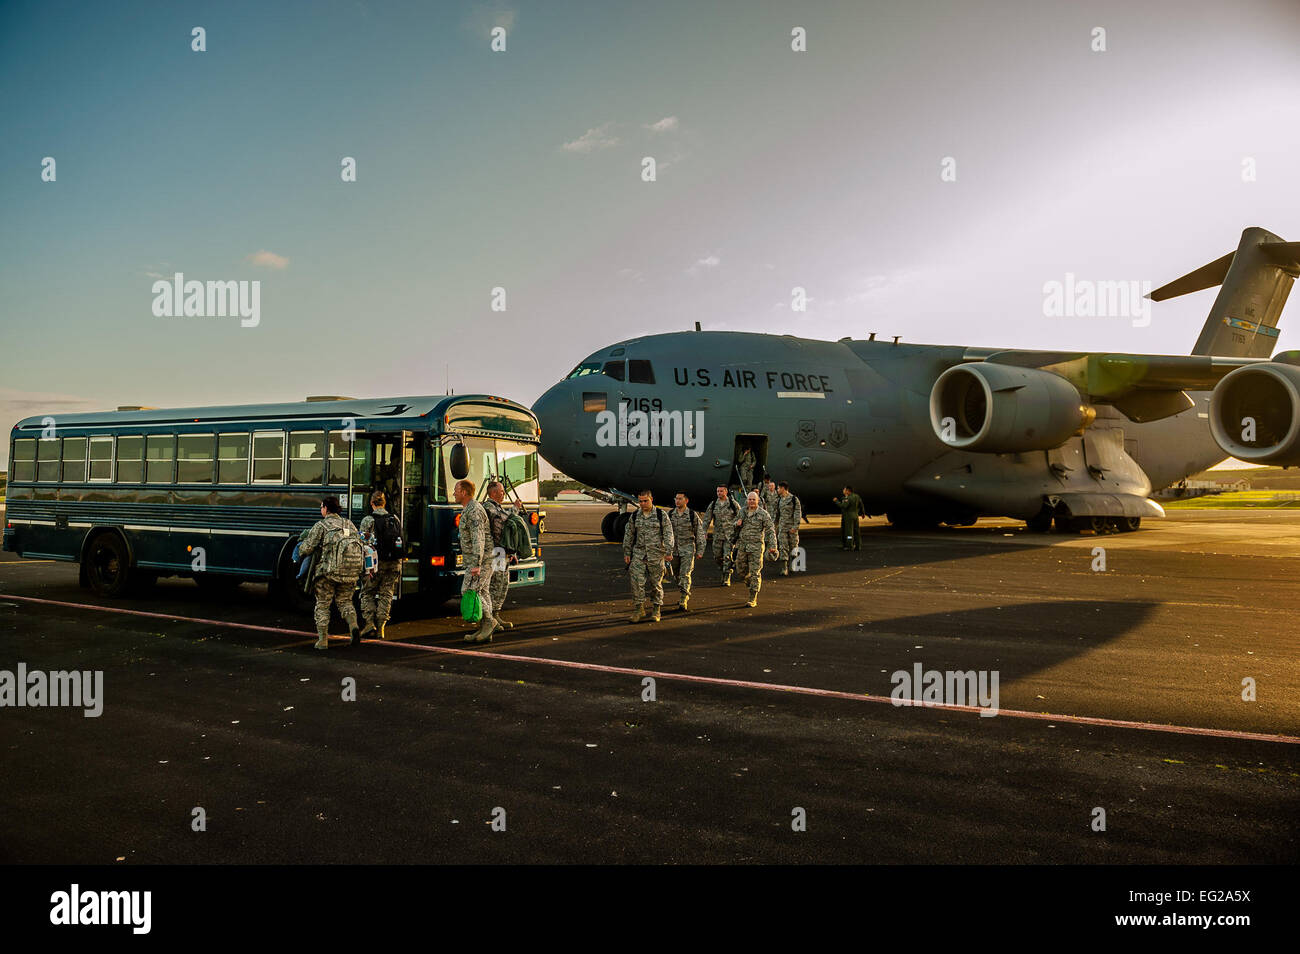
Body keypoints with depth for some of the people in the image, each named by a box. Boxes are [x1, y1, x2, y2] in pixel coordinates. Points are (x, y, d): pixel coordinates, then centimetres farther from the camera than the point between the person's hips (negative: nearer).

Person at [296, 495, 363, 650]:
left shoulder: (320, 525, -3)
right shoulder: (349, 524, 13)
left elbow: (306, 549, -6)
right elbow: (360, 545, 13)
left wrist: (301, 546, 16)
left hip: (329, 571, -4)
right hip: (351, 572, 4)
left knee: (322, 605, 12)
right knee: (344, 601, 19)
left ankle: (322, 640, 11)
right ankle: (354, 627, -7)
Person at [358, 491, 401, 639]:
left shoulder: (368, 520, -5)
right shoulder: (395, 519, 9)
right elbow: (400, 542, 12)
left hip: (376, 562, -4)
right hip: (394, 562, 4)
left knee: (367, 593, 11)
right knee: (386, 594, 7)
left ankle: (369, 622, 1)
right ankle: (381, 627, 5)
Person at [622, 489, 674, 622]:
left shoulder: (661, 515, -2)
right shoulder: (634, 516, 6)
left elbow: (668, 534, -3)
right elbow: (628, 535, 12)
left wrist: (668, 552, -10)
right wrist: (627, 553, 10)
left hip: (656, 554, -2)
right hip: (639, 553, 2)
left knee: (656, 583, 5)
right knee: (637, 581, -8)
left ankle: (656, 610, 17)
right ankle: (639, 608, 3)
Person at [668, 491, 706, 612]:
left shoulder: (693, 515, -4)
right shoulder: (669, 514, 4)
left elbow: (700, 534, 2)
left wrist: (700, 551, -1)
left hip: (688, 549, -4)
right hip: (673, 549, 4)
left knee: (685, 574, -11)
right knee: (677, 575, 11)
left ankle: (684, 601, -11)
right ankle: (686, 596, 29)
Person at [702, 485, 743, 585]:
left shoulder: (733, 504, -3)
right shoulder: (713, 505, 5)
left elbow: (741, 517, 5)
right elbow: (706, 519, 7)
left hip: (730, 534, -4)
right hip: (717, 534, 4)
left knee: (727, 556, -10)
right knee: (717, 556, 8)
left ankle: (727, 578, -5)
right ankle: (723, 570, 34)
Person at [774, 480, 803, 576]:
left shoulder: (794, 499, -6)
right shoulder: (779, 500, 10)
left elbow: (798, 514, -9)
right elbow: (776, 513, 18)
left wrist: (795, 527, -16)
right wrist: (775, 525, 16)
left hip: (792, 527, -3)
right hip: (782, 527, 3)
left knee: (793, 547, 7)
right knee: (783, 548, -5)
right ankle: (784, 569, -6)